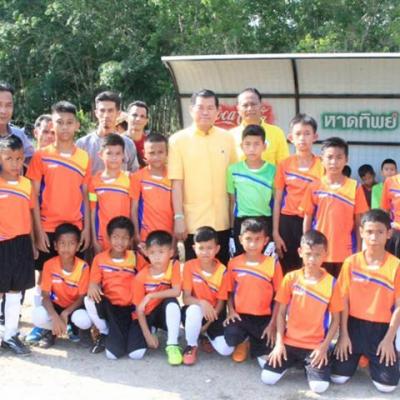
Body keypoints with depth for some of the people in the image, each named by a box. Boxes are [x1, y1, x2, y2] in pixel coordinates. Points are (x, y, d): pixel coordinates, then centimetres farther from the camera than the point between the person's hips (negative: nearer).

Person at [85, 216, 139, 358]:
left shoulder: (134, 257, 3)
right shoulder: (100, 259, 2)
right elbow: (94, 282, 2)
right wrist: (92, 286, -21)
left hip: (130, 308, -1)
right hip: (109, 306, 1)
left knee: (136, 353, -21)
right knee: (90, 300, -33)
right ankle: (105, 333, -3)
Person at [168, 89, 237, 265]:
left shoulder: (227, 139, 6)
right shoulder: (178, 140, -3)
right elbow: (176, 183, -7)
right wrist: (178, 217, -12)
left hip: (222, 222, 3)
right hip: (193, 222, -3)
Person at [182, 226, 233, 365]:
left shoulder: (222, 271, -11)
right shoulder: (189, 266, -12)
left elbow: (221, 303, -6)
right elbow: (186, 298, -14)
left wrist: (207, 324, -15)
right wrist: (201, 302, -35)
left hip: (214, 313, 1)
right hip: (195, 311, -1)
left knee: (226, 350, -19)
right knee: (194, 310, -39)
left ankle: (207, 333, 15)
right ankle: (191, 346, -12)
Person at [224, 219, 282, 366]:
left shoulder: (273, 264, -5)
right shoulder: (234, 263, 0)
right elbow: (230, 292, 10)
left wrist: (272, 324, -7)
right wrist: (231, 311, -7)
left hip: (264, 317, -1)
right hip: (240, 315, 1)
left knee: (266, 357, -15)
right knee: (231, 336, -30)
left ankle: (254, 342, 22)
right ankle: (244, 340, 10)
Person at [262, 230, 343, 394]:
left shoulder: (331, 282, -7)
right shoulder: (291, 278, -4)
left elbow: (335, 320, -1)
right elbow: (281, 313, 0)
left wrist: (324, 346, -10)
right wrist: (279, 342, -7)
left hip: (316, 345, -1)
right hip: (289, 341, 1)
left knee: (320, 386, -18)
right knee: (267, 378, -11)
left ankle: (309, 364, 14)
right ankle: (292, 360, 17)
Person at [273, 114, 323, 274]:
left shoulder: (322, 165, 0)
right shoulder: (284, 165, 4)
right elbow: (277, 201, 4)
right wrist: (275, 232, -1)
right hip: (288, 222, 1)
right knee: (287, 270, 5)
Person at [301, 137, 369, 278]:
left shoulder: (355, 187, -2)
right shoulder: (314, 187, 0)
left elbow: (358, 223, 2)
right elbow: (307, 220, 5)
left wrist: (359, 251, 0)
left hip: (345, 252, 0)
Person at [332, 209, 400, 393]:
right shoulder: (351, 262, -5)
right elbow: (344, 300, -2)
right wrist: (343, 334, -5)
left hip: (381, 328, -1)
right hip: (354, 325, 1)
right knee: (338, 377, -4)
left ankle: (373, 360, 24)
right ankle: (356, 356, 27)